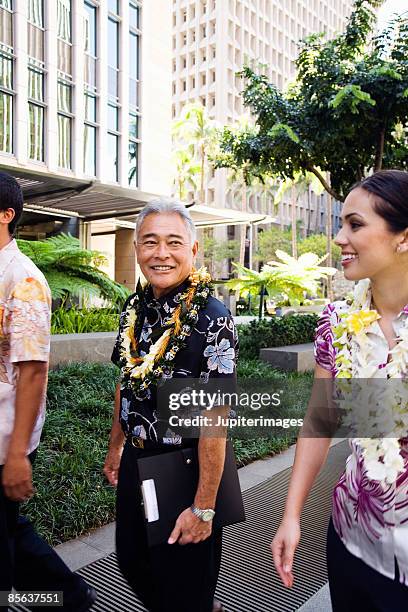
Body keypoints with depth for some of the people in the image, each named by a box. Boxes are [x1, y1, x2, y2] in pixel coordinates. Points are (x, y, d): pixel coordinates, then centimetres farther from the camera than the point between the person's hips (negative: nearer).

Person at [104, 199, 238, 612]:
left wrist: (203, 507, -21)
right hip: (135, 462, 7)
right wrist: (115, 448, 17)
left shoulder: (211, 318, -22)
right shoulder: (134, 309, -1)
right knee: (131, 563, 26)